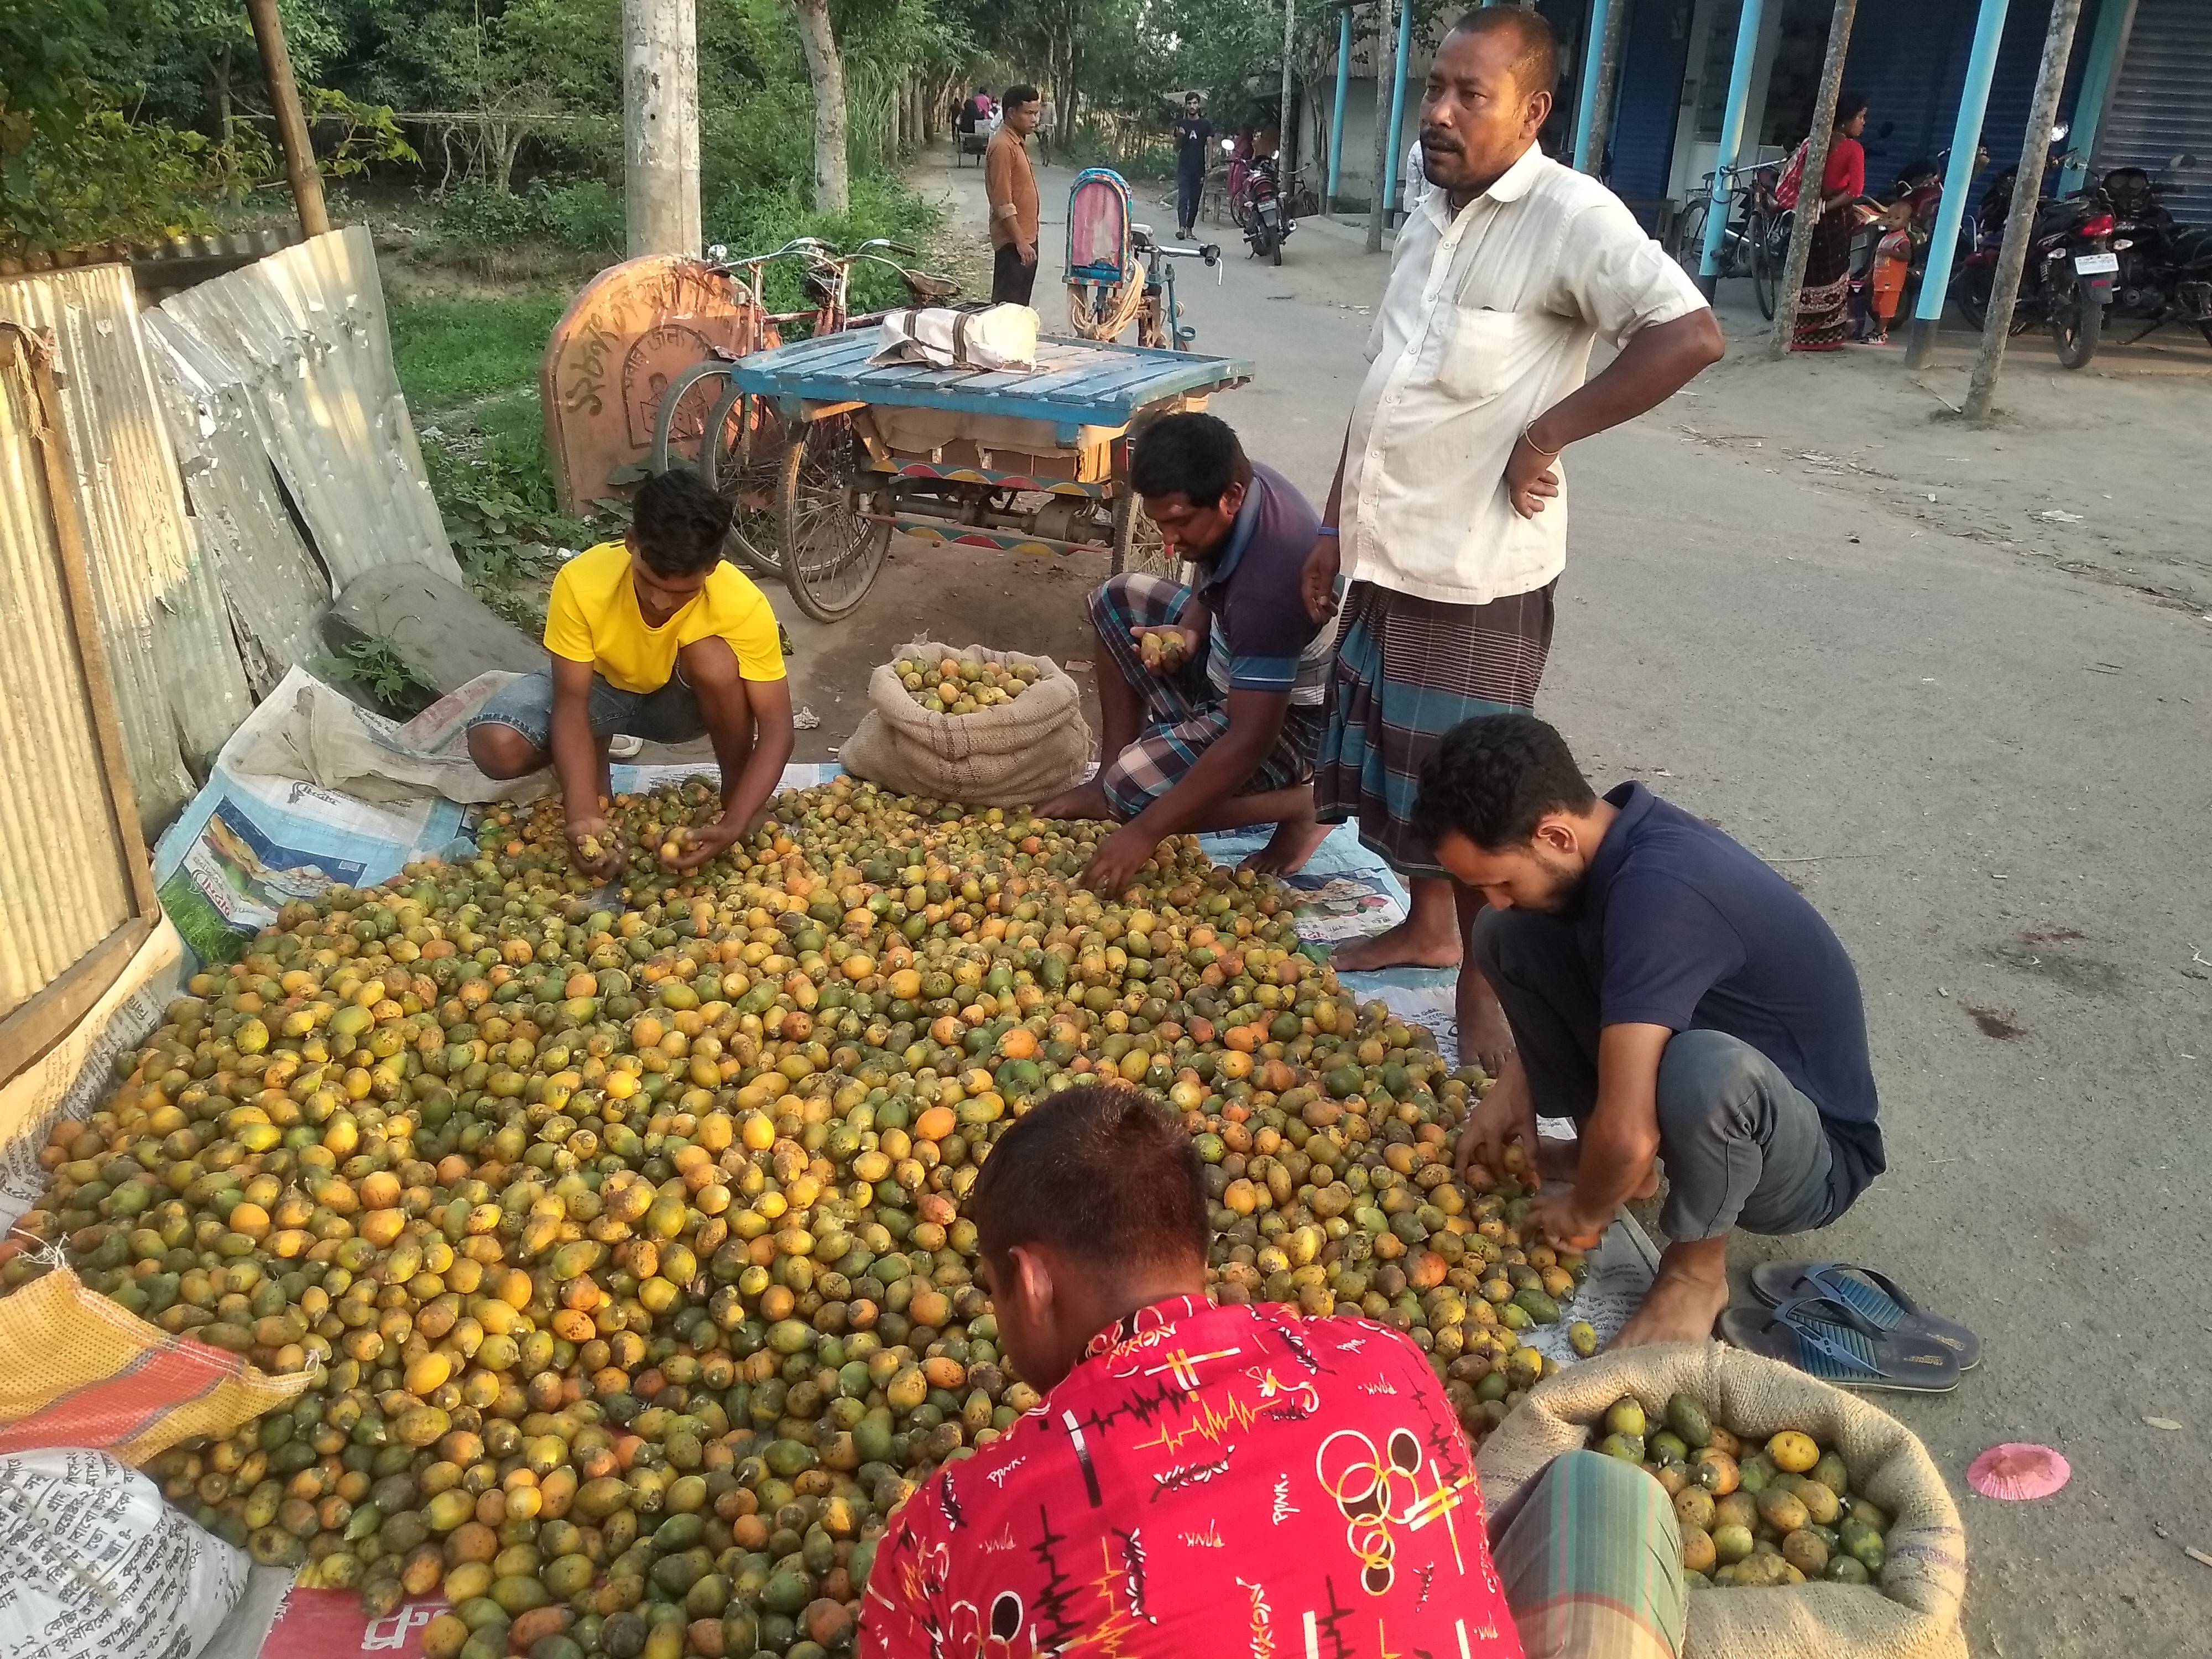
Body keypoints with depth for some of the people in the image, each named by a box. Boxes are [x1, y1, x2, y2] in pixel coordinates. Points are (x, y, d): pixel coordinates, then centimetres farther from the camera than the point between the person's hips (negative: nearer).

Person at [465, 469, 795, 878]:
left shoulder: (743, 606, -32)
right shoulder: (581, 583, -32)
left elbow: (776, 727, -30)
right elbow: (571, 703, -28)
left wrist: (734, 824, -44)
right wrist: (584, 814, -42)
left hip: (680, 699, -1)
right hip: (599, 686, 1)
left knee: (715, 660, -36)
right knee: (496, 747, -27)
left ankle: (735, 794, -13)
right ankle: (594, 752, 7)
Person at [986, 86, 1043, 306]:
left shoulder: (1016, 143, 14)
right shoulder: (1003, 146, -17)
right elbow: (1003, 203, -21)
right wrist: (1020, 242, -23)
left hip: (1026, 237, 10)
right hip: (1013, 242, -10)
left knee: (1020, 305, 14)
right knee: (1009, 306, -8)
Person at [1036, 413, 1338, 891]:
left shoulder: (1268, 579, -36)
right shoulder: (1245, 484, -12)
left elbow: (1250, 740, -35)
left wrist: (1143, 834, -35)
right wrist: (1187, 634, -14)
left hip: (1290, 715, -9)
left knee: (1135, 790, -23)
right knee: (1117, 599, 8)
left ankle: (1301, 803, -4)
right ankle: (1109, 778, 10)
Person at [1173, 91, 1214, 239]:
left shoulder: (1206, 125, 8)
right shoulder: (1181, 125, 10)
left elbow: (1210, 146, 4)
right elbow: (1176, 148, 14)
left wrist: (1209, 166, -8)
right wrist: (1180, 136, -7)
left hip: (1199, 169, 1)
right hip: (1183, 169, -1)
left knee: (1195, 201, 4)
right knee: (1183, 198, -14)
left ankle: (1189, 229, 12)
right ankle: (1181, 228, -24)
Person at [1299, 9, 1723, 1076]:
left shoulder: (1572, 215, -15)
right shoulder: (1428, 218, 9)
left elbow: (1690, 337, -24)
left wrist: (1545, 436, -20)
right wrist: (1337, 525, 16)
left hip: (1477, 570, -8)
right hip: (1388, 553, 8)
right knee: (1397, 764, 19)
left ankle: (1486, 993, 20)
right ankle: (1427, 928, 40)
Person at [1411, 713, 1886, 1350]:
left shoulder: (1659, 890, -35)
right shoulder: (1615, 830, -10)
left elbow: (1628, 1134, -36)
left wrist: (1585, 1213, -15)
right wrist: (1516, 1085, 2)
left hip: (1811, 1156, -7)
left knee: (1703, 1069, -42)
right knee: (1508, 938, -4)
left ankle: (1696, 1271, -11)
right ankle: (1603, 1154, 10)